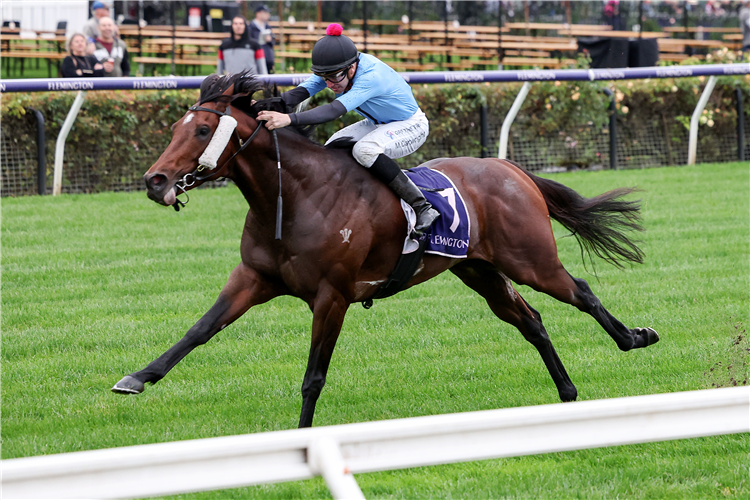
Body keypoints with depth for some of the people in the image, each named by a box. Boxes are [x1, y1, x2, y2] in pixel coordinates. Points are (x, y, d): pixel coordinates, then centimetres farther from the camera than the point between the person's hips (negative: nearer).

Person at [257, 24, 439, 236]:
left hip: (411, 126, -8)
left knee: (364, 149, -33)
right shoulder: (335, 69, -14)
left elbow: (334, 110, -48)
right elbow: (302, 91, -23)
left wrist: (289, 119, -60)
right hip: (378, 124, 8)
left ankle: (422, 208, -29)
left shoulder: (371, 76, -37)